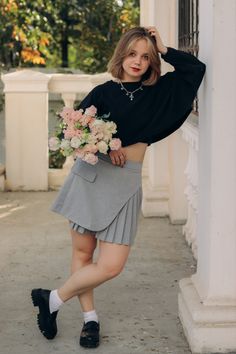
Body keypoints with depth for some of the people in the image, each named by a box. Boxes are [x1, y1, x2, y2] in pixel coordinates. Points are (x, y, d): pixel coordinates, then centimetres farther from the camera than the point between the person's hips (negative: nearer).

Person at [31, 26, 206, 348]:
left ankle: (53, 300, 9)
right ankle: (90, 318, 20)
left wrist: (163, 48, 5)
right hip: (90, 174, -1)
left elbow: (196, 69, 6)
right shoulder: (104, 92, 5)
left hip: (126, 183, 1)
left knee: (111, 266, -8)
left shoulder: (159, 91, 9)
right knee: (82, 251, 2)